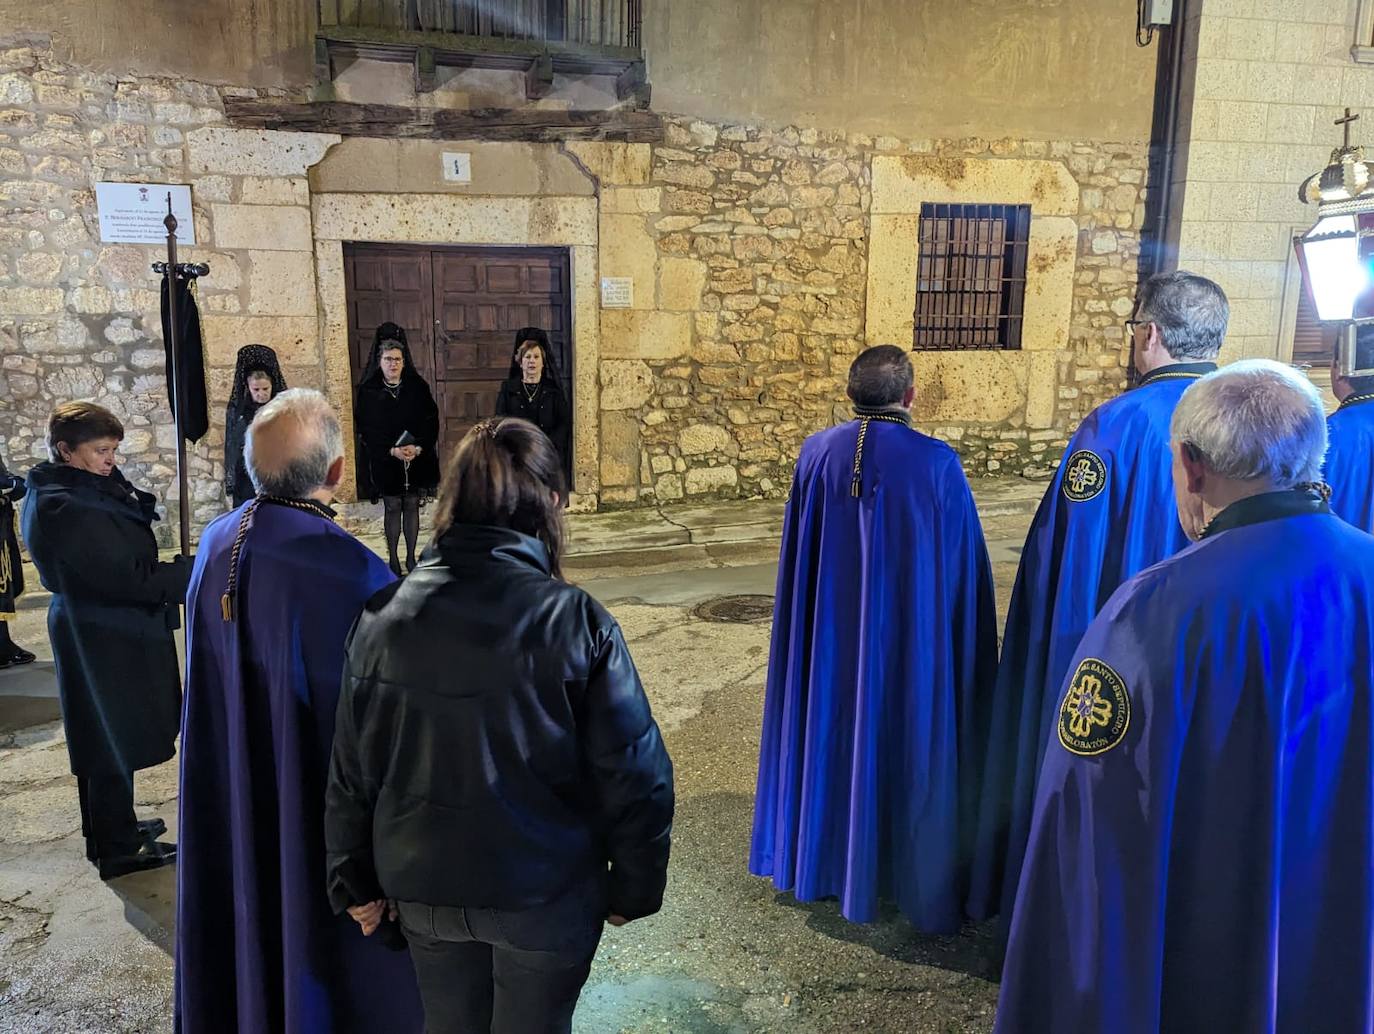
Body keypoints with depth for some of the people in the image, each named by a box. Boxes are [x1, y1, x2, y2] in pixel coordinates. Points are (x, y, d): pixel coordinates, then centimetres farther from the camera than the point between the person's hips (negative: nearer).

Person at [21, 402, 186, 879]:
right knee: (113, 741, 3)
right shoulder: (61, 506, -24)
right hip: (103, 639, -10)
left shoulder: (85, 487, 5)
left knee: (107, 740, 22)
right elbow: (126, 576, -26)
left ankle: (114, 826, 39)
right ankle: (118, 850, 18)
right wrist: (199, 572, -22)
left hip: (110, 628, 10)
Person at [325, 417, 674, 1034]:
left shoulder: (383, 617, -10)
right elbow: (634, 774, -16)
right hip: (546, 895, -3)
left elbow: (352, 769, -1)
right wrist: (633, 887, -1)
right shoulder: (576, 623, -21)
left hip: (424, 888, 3)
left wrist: (356, 879, 12)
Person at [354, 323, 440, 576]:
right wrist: (392, 450, -17)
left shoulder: (417, 387, 0)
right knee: (392, 507, 5)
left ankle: (411, 558, 17)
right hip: (385, 460, -1)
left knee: (412, 506, 7)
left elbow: (431, 421, -2)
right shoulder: (369, 391, -3)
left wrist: (418, 447, -16)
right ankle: (393, 559, 14)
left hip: (417, 458, 1)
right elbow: (366, 429, -6)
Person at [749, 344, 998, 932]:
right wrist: (967, 647, 5)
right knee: (908, 742, 12)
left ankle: (821, 859, 34)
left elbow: (796, 559, 4)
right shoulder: (937, 464, -14)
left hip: (827, 635, 3)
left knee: (830, 731, 18)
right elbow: (964, 569, -7)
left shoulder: (815, 455, -6)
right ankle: (915, 878, 26)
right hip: (911, 640, -3)